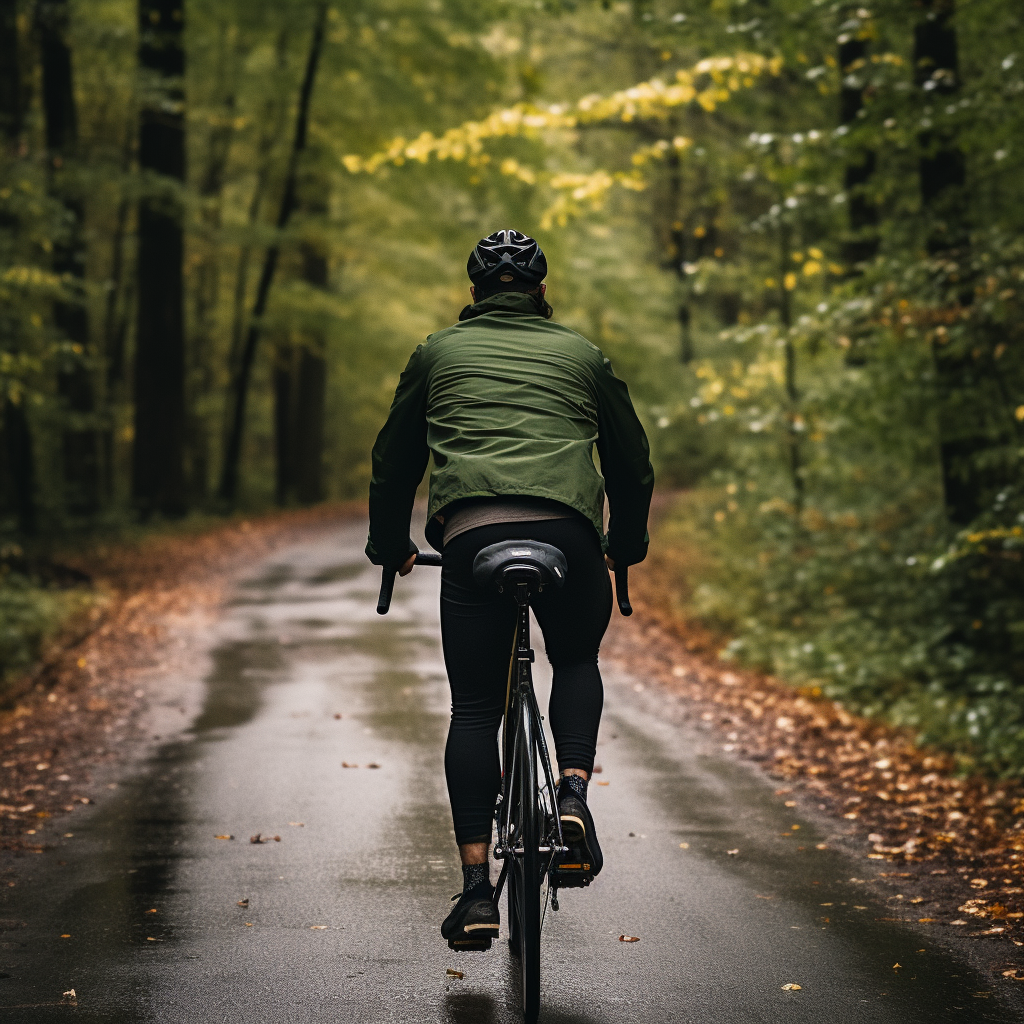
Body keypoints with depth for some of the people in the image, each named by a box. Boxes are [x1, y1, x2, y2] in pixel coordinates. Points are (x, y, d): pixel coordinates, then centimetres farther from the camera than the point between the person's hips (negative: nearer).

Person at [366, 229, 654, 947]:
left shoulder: (439, 352, 22)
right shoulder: (581, 354, 22)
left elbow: (394, 458, 27)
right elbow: (632, 461, 29)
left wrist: (390, 546, 41)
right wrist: (627, 545, 44)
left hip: (472, 536, 0)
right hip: (568, 532, 0)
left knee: (473, 710, 6)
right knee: (577, 661, 27)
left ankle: (476, 889, 0)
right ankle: (574, 794, 4)